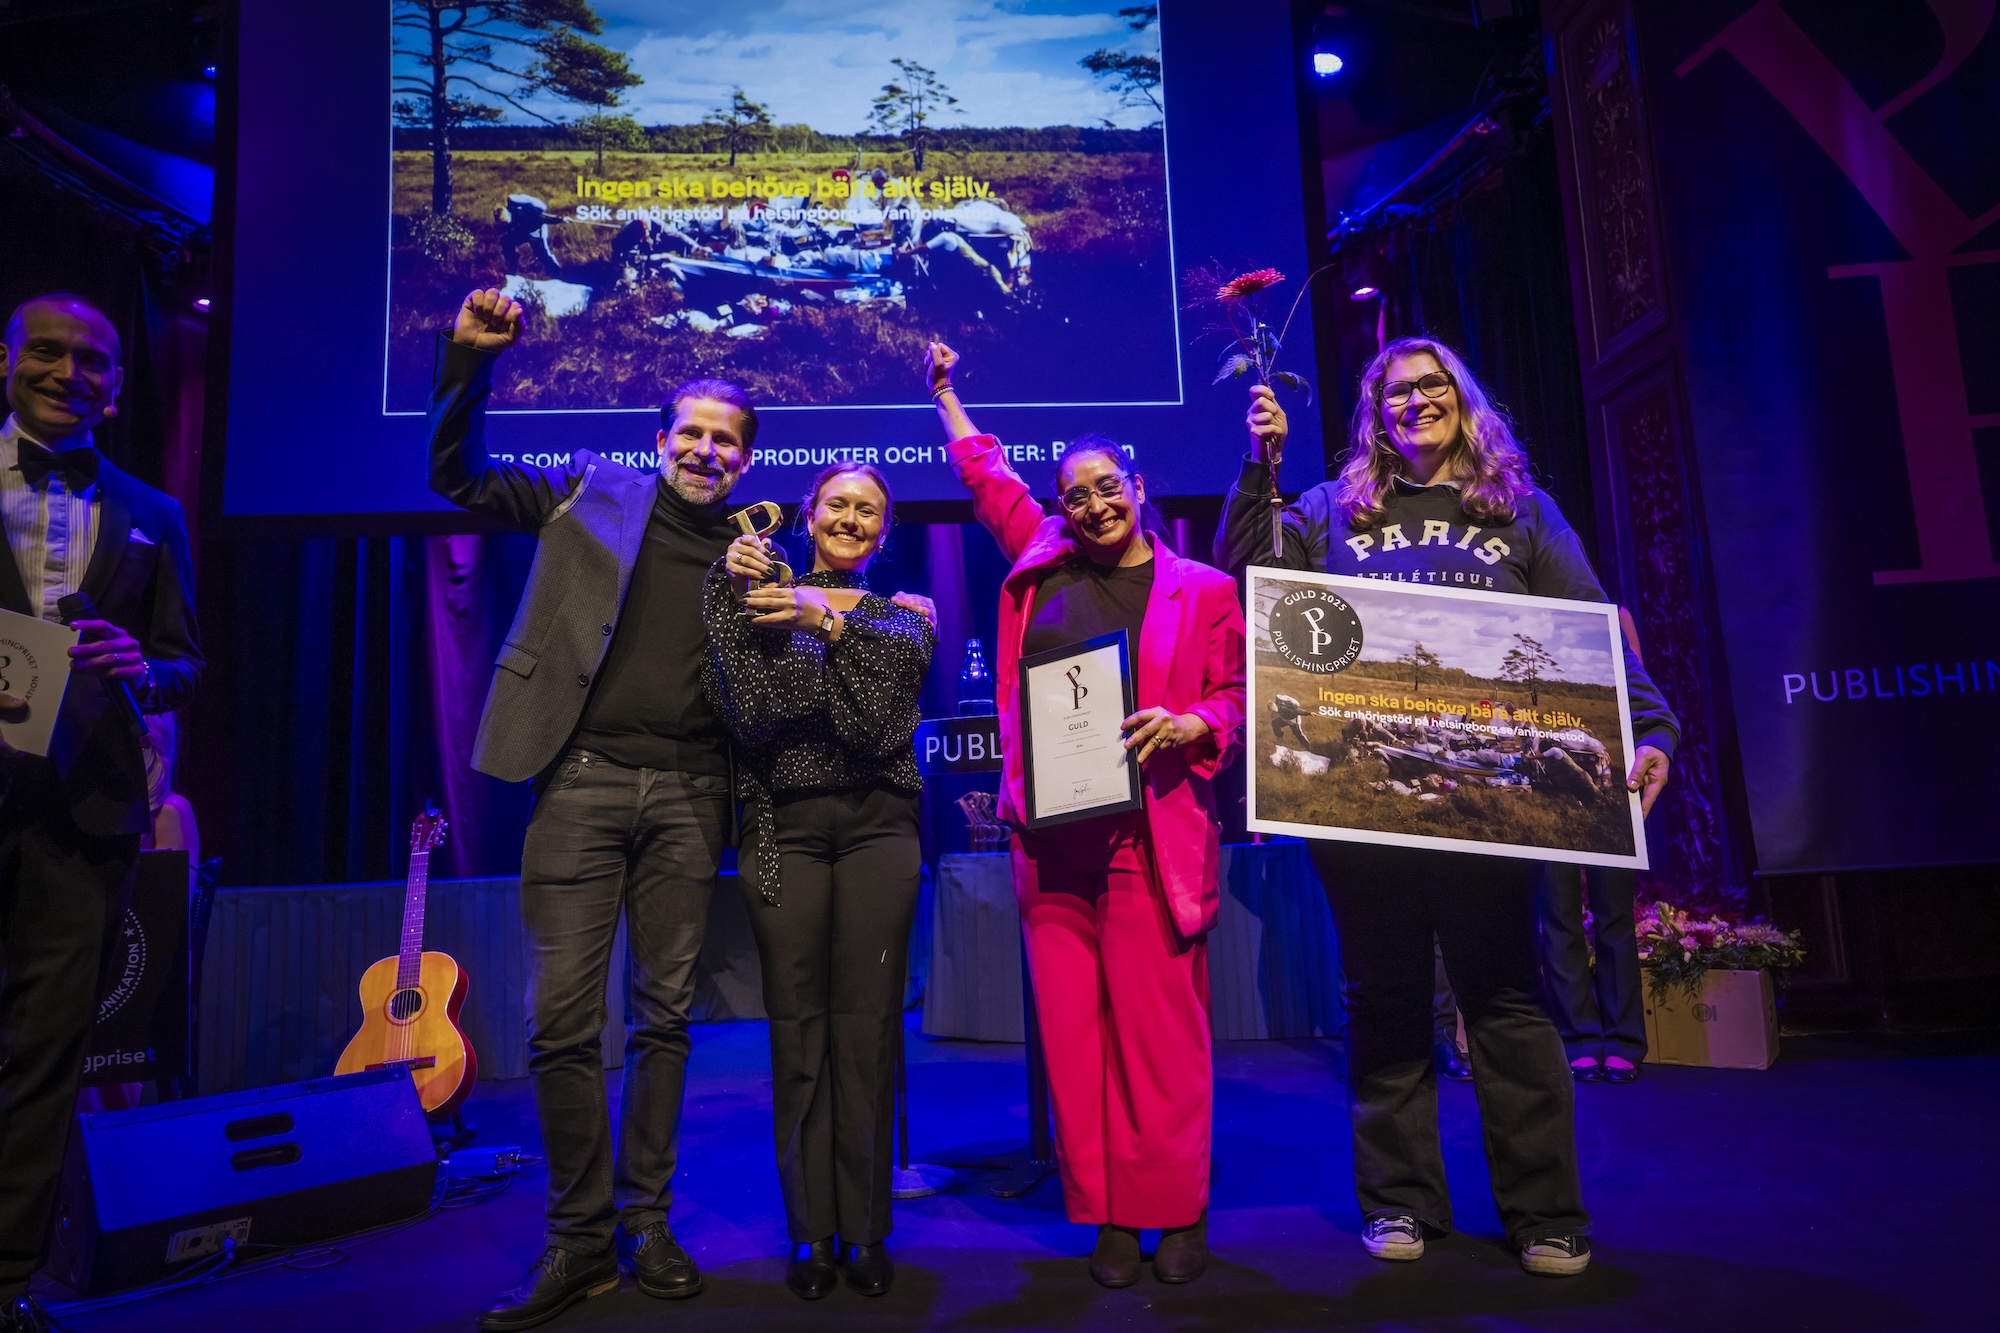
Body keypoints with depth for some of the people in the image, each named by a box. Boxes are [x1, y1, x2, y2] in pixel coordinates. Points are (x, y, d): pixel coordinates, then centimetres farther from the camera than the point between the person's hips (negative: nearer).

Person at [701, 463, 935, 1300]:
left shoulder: (903, 616, 11)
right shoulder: (764, 601, 11)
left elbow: (879, 718, -7)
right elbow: (746, 714, -7)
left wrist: (831, 625, -17)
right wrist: (734, 593, -11)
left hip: (876, 829, 0)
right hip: (784, 831, 0)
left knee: (867, 1028, -1)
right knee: (797, 1029, 1)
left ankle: (865, 1232, 12)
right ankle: (810, 1232, 14)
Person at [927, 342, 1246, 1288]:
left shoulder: (1202, 590, 7)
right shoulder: (1044, 566, 14)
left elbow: (1234, 698, 7)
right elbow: (987, 475, 28)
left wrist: (1189, 725, -13)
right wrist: (945, 393, 37)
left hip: (1149, 834, -3)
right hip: (1050, 833, 3)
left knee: (1160, 1029, -2)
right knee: (1072, 1028, 4)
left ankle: (1177, 1214, 14)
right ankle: (1106, 1217, 16)